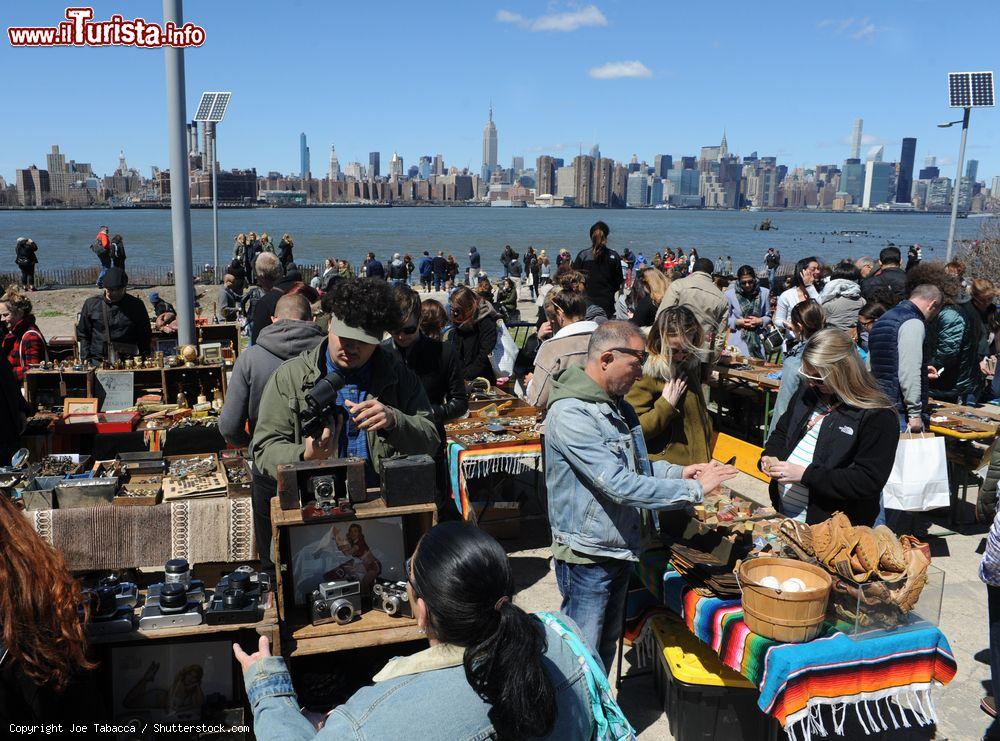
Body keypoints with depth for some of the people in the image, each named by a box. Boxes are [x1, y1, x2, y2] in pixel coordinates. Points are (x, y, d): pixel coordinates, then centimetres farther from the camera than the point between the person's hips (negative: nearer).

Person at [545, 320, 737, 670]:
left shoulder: (617, 404, 5)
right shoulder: (570, 414, -25)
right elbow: (620, 484, -30)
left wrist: (678, 472, -1)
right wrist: (694, 490, -25)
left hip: (620, 548, 9)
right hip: (587, 554, -9)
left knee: (607, 644, 23)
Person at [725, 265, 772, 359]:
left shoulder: (764, 293, 3)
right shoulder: (730, 294, -4)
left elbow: (768, 316, 11)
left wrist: (760, 321, -8)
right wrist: (738, 322, -13)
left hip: (757, 340, 2)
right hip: (737, 340, -2)